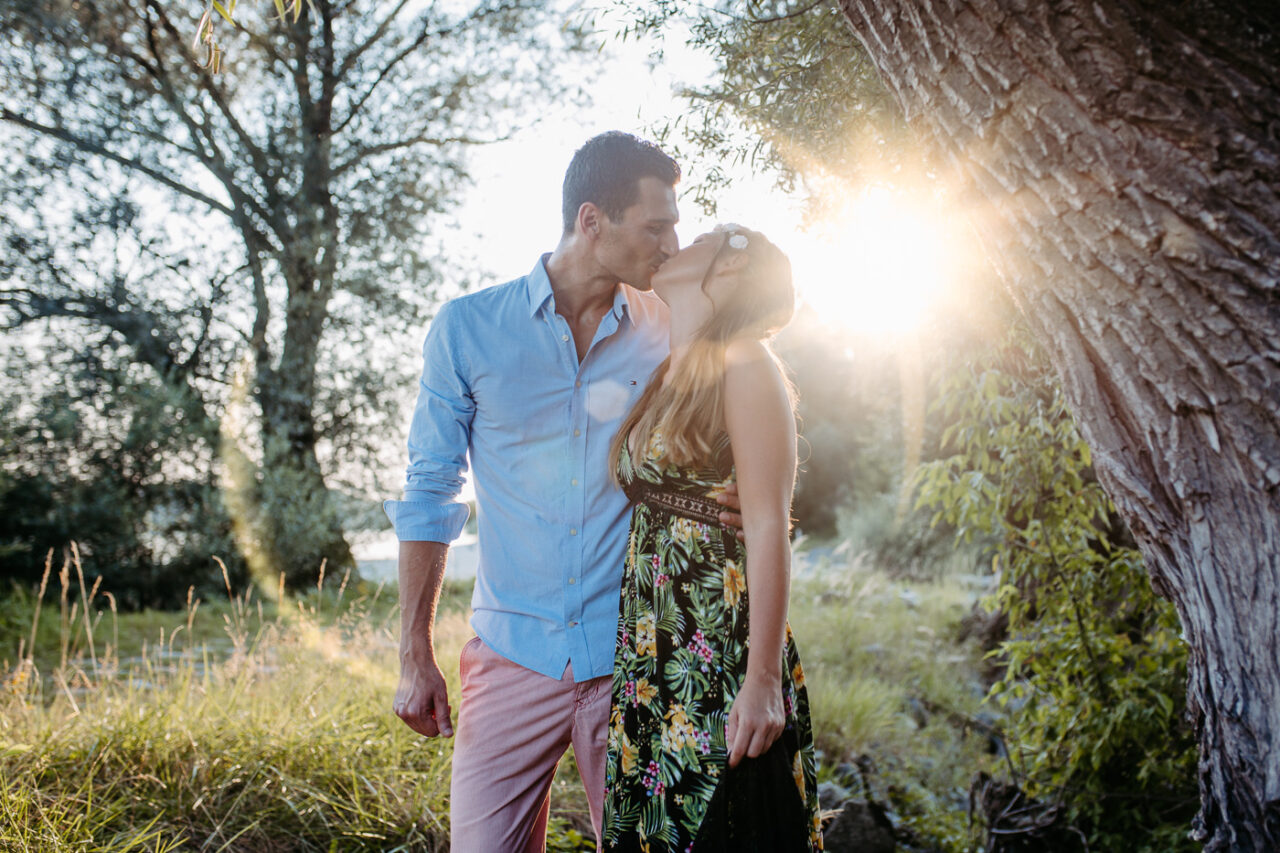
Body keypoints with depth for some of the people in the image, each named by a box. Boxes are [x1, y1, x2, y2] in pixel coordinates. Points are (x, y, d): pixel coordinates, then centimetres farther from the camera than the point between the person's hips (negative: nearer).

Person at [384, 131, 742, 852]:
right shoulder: (466, 328, -2)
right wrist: (416, 656, 1)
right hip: (513, 653, -1)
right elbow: (429, 494, 3)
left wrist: (739, 502, -12)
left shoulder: (667, 335, 2)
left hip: (632, 657, 1)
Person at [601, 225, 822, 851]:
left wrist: (765, 679, -19)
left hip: (722, 664, -7)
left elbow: (769, 528, -14)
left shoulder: (744, 365, -7)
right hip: (650, 660, 7)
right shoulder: (664, 380, 17)